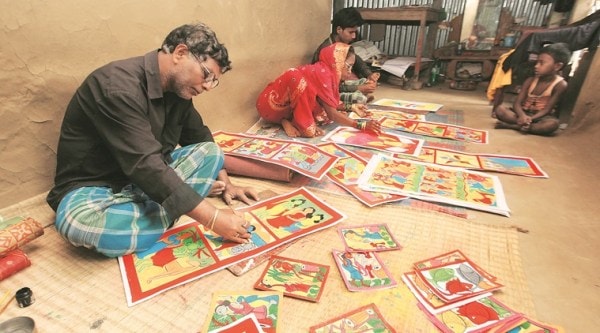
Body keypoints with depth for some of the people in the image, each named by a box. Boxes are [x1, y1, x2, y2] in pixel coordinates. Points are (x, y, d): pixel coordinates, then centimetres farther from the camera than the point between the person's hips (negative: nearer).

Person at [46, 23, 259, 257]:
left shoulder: (177, 87, -2)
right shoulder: (119, 87, -27)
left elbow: (201, 138, 11)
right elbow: (145, 167, -35)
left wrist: (225, 184, 2)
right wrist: (213, 218, -35)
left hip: (145, 180, 7)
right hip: (94, 186, -6)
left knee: (211, 151, -5)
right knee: (81, 223, -39)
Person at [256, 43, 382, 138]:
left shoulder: (324, 71, 7)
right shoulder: (322, 73, -21)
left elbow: (330, 104, 15)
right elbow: (332, 115, -24)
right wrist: (362, 124, -21)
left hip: (287, 106, 10)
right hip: (272, 105, -10)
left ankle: (287, 119, -4)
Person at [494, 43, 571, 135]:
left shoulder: (560, 84, -9)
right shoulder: (530, 81, 1)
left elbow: (547, 109, -14)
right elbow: (517, 103, -8)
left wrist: (530, 119, -32)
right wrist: (522, 116, -30)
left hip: (541, 117, -3)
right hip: (524, 114, 3)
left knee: (552, 123, -38)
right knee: (500, 109, -22)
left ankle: (510, 125, -33)